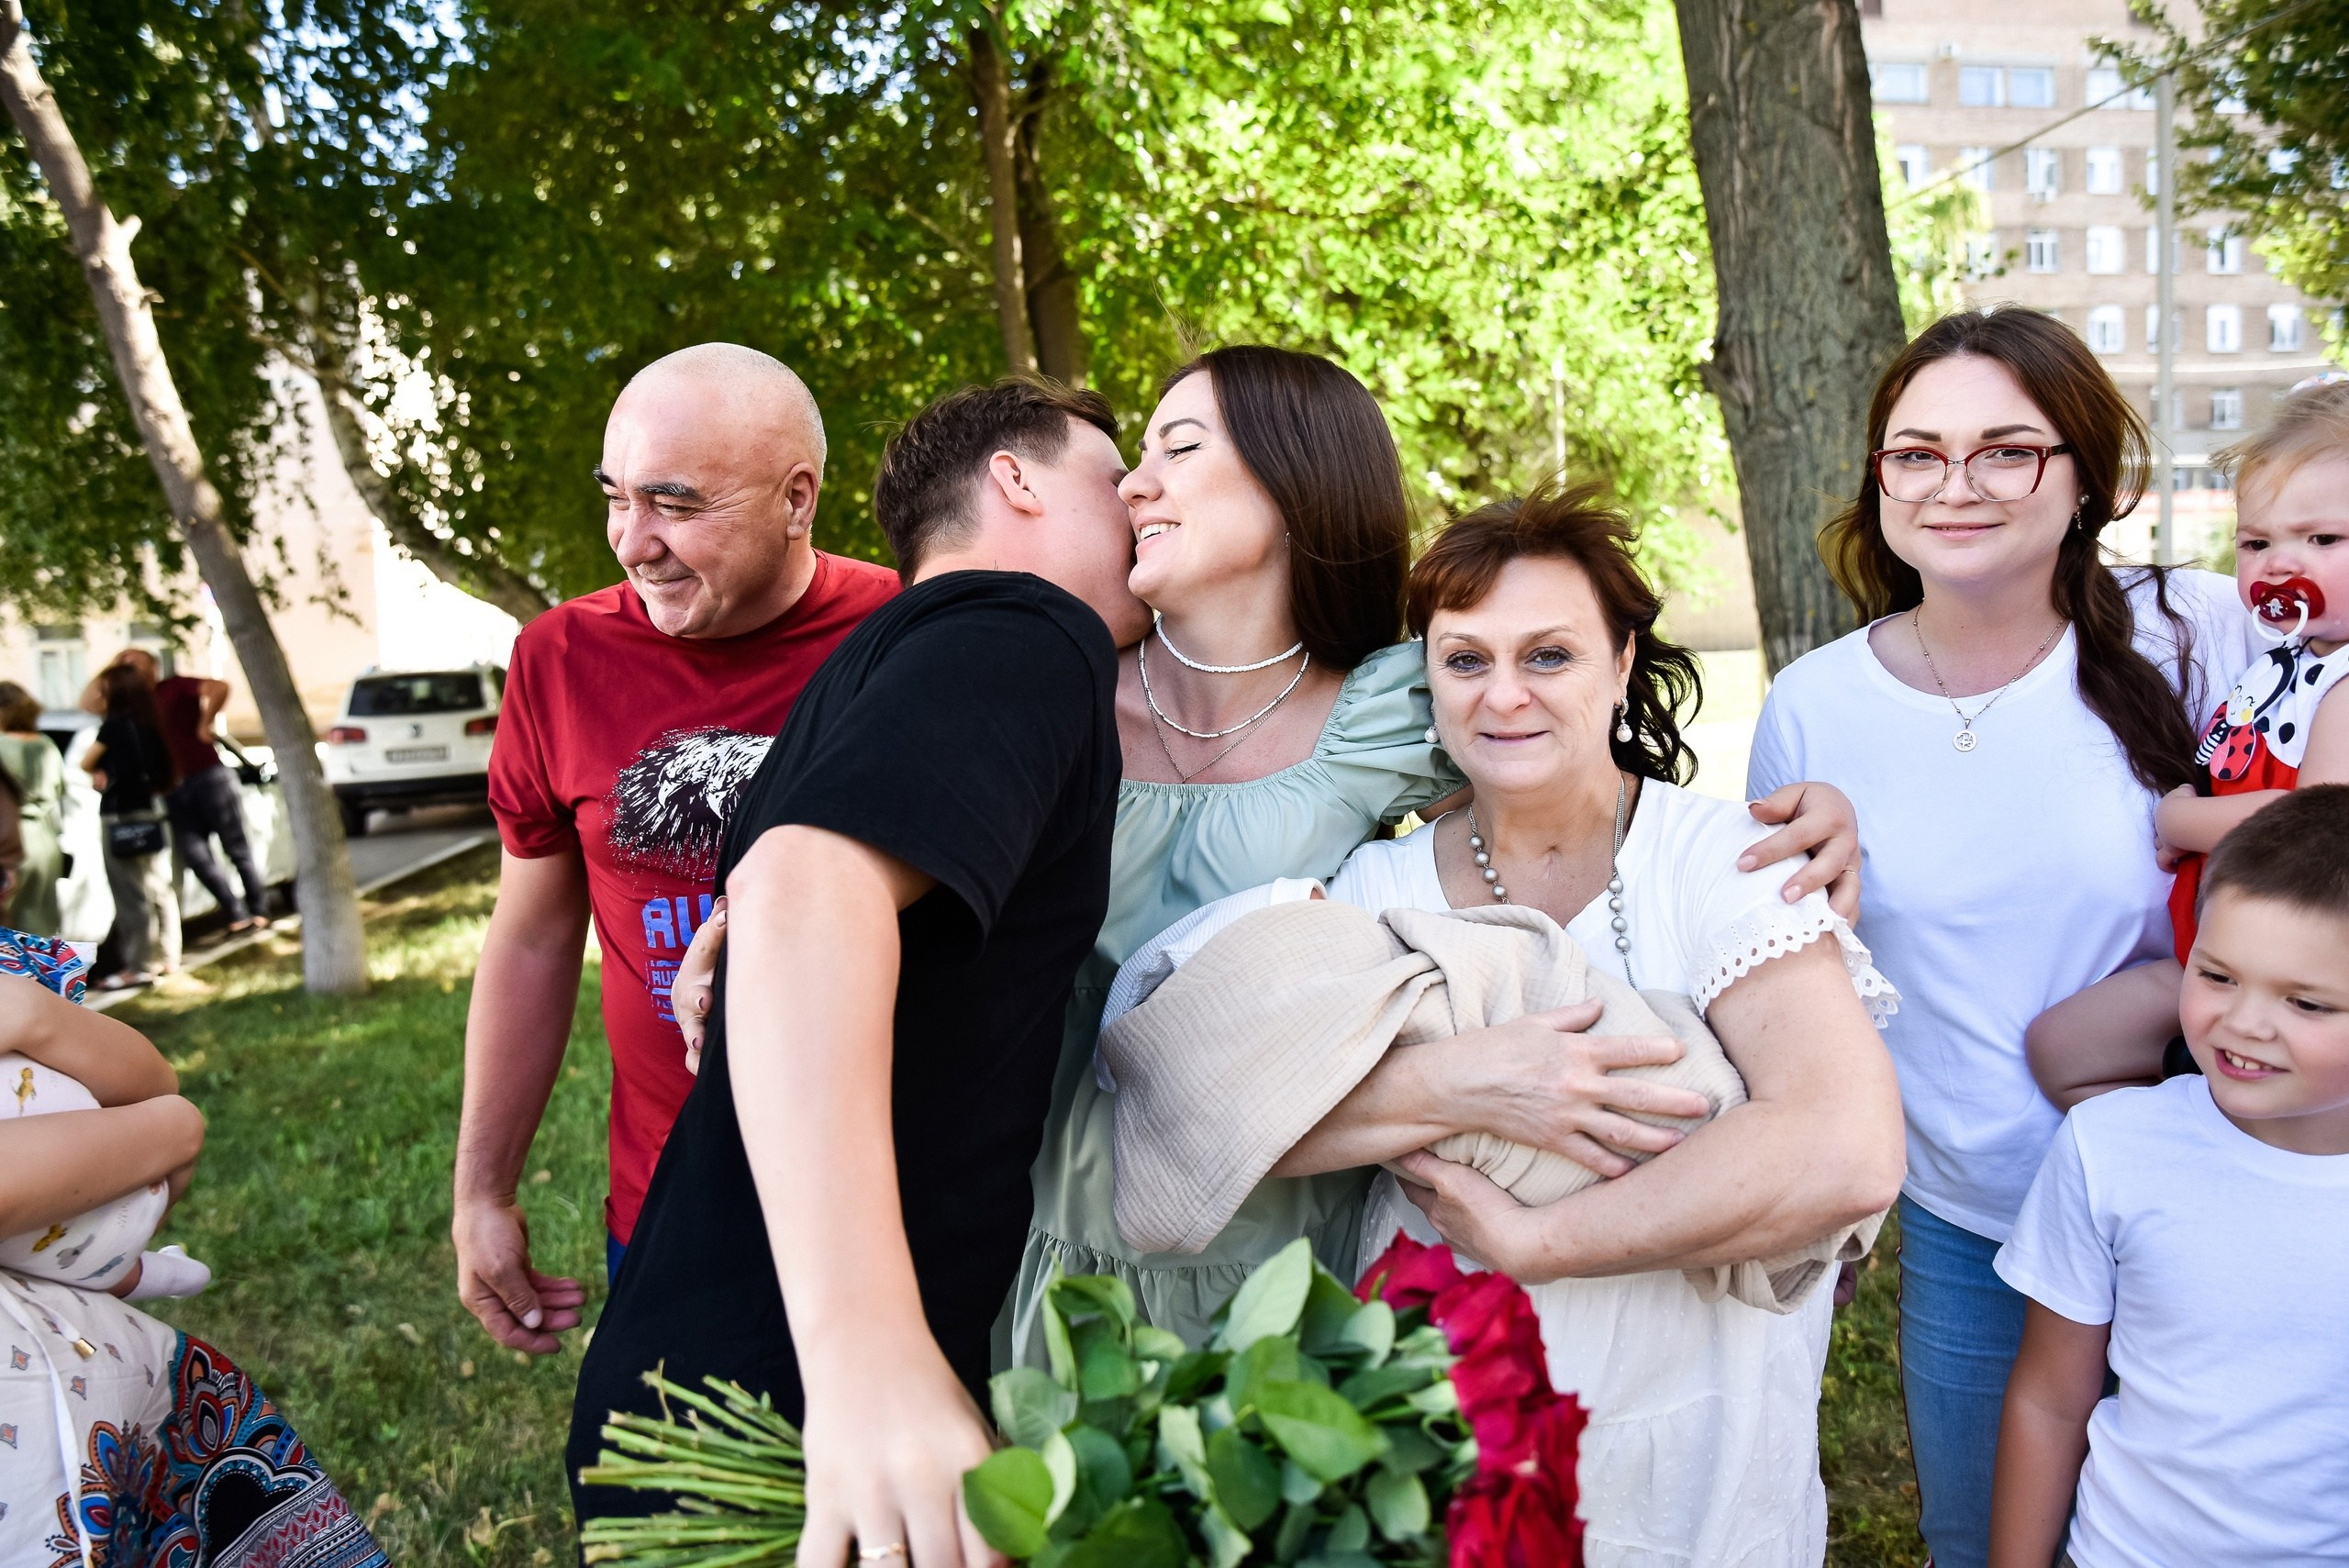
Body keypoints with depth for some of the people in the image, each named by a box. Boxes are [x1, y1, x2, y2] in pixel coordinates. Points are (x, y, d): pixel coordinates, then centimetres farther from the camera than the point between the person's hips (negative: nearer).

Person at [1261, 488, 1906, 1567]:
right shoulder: (1377, 889, -3)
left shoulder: (1720, 862, -14)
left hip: (1689, 1468, -2)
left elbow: (1845, 1156, -29)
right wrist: (1456, 1088, -30)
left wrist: (1526, 1242, -23)